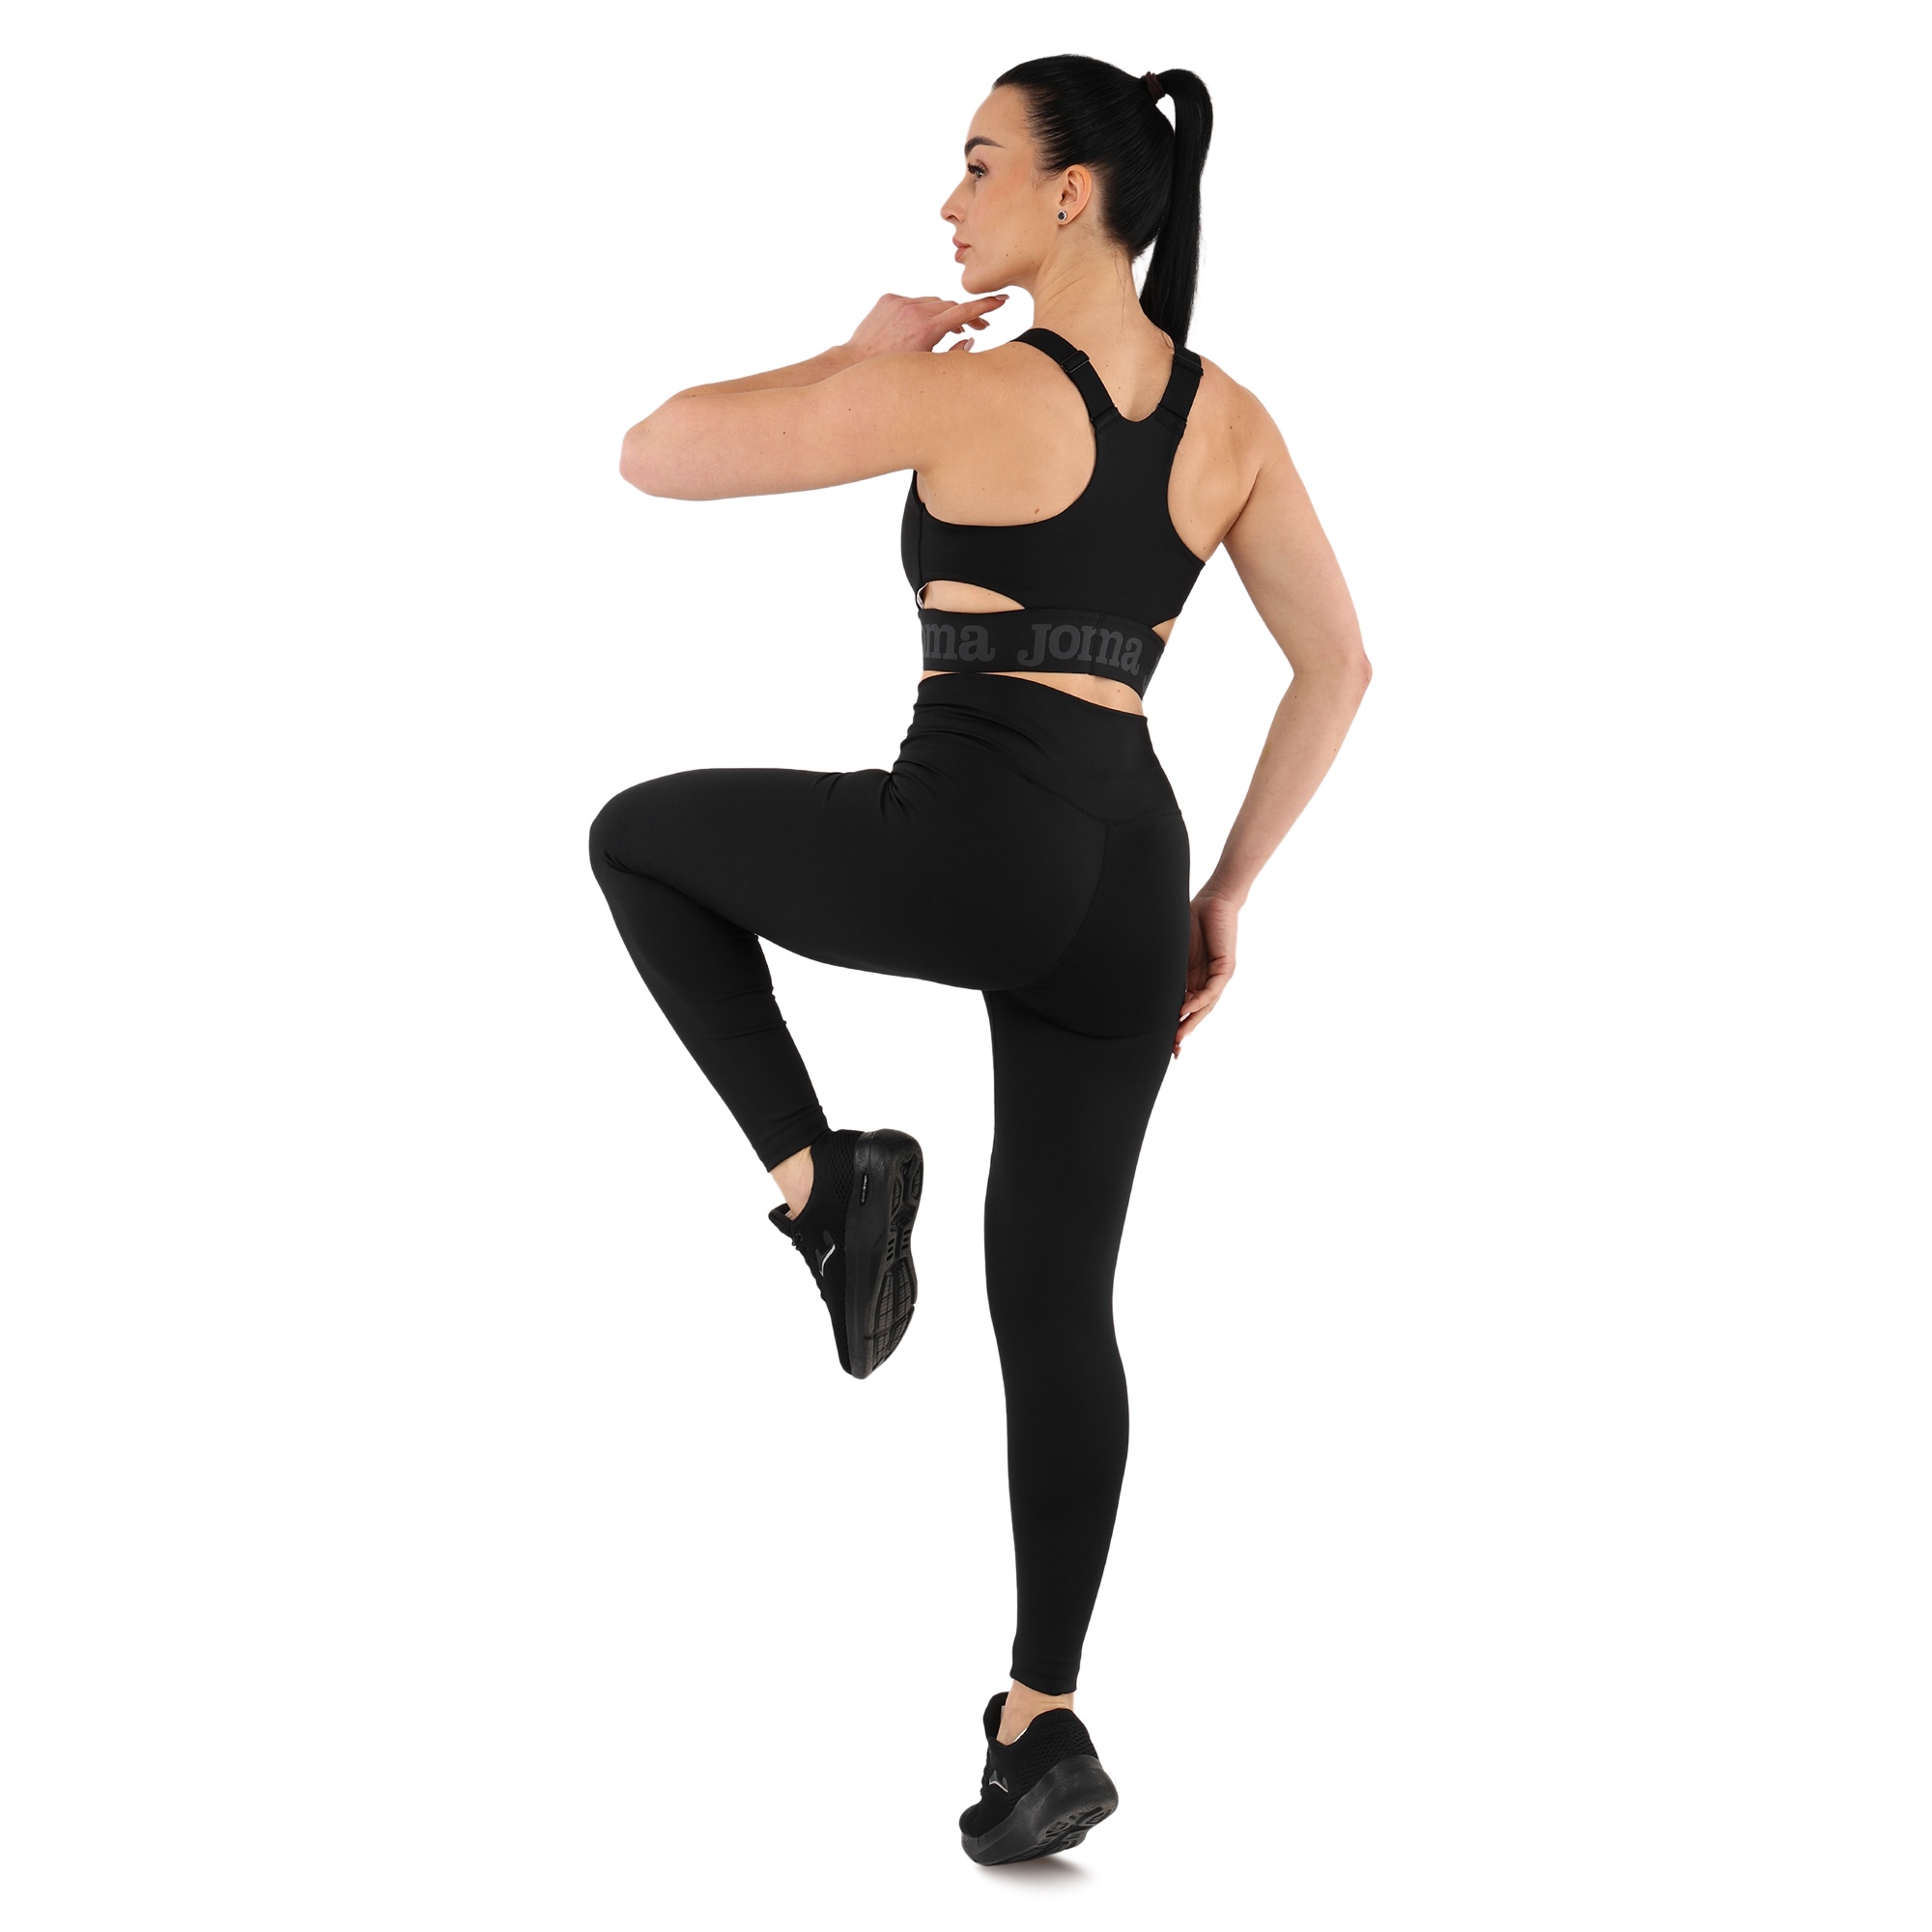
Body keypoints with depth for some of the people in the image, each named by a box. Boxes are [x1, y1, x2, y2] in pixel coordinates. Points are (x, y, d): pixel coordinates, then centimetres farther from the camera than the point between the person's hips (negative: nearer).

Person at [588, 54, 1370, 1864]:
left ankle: (816, 1176, 9)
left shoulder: (960, 389, -7)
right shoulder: (1230, 416, 10)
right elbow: (1339, 665, 15)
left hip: (966, 843, -6)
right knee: (1057, 1302, 15)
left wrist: (858, 353, 11)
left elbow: (654, 455, -1)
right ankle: (1043, 1730, 15)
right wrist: (1226, 892, 20)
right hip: (1127, 873, 6)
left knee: (639, 837, 22)